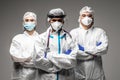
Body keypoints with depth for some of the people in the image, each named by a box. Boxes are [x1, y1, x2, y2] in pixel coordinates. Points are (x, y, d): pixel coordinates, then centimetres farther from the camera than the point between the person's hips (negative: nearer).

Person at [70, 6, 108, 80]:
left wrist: (84, 48, -10)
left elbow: (104, 49, -10)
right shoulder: (73, 32, 4)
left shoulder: (100, 32, 7)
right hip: (78, 74, 0)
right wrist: (94, 52, -9)